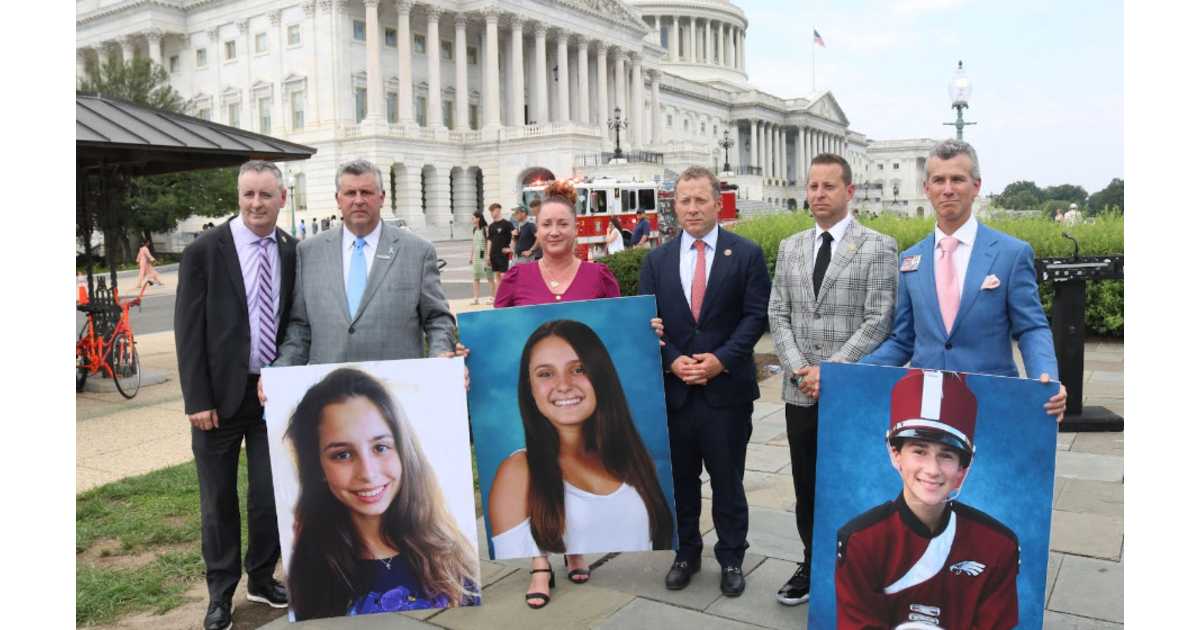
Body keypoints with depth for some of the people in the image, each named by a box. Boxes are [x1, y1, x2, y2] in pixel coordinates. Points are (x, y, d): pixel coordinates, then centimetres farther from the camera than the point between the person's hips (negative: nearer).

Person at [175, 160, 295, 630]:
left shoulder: (295, 252, 2)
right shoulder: (204, 251, -7)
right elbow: (189, 331, -8)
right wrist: (197, 399, -11)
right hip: (221, 394, -2)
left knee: (272, 494, 8)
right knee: (219, 499, 10)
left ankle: (261, 578, 30)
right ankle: (221, 591, 27)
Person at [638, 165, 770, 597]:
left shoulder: (746, 254, 1)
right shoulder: (657, 260, 8)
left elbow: (757, 315, -4)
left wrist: (721, 359, -15)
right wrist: (672, 360, -10)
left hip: (727, 387, -2)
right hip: (673, 387, 3)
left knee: (727, 479, 8)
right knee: (680, 477, 12)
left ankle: (731, 559, 24)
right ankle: (686, 552, 29)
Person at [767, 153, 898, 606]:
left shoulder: (878, 246, -3)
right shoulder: (790, 247, 11)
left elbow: (878, 320, -10)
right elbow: (778, 314, 7)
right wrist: (798, 368, -7)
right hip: (801, 392, 4)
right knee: (806, 488, 13)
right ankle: (812, 565, 29)